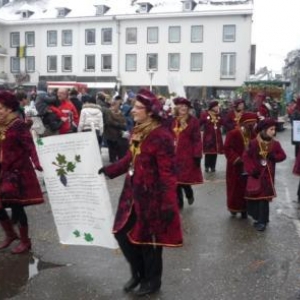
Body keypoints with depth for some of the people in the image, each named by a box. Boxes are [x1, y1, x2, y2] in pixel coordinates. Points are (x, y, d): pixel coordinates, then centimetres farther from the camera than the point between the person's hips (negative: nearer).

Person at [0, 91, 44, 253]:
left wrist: (36, 163, -37)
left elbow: (29, 145, -22)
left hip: (17, 172, -7)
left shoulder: (18, 125, -13)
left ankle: (25, 241, 19)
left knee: (16, 206, 1)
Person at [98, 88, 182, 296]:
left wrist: (168, 204, -23)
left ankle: (152, 281, 32)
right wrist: (108, 170, 18)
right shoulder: (138, 131, 7)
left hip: (151, 197, -8)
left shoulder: (162, 136, -21)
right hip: (133, 194, 9)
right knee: (122, 233, 14)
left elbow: (168, 174, -22)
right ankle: (138, 272, 37)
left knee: (148, 238, 8)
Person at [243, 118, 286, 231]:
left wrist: (273, 156, -15)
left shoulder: (275, 144, -1)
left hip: (267, 176, 1)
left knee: (264, 198, 0)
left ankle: (262, 221, 8)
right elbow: (246, 156, -9)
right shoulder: (254, 143, -10)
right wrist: (251, 170, -16)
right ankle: (258, 217, 30)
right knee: (253, 196, 8)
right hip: (255, 175, -1)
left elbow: (283, 156, 4)